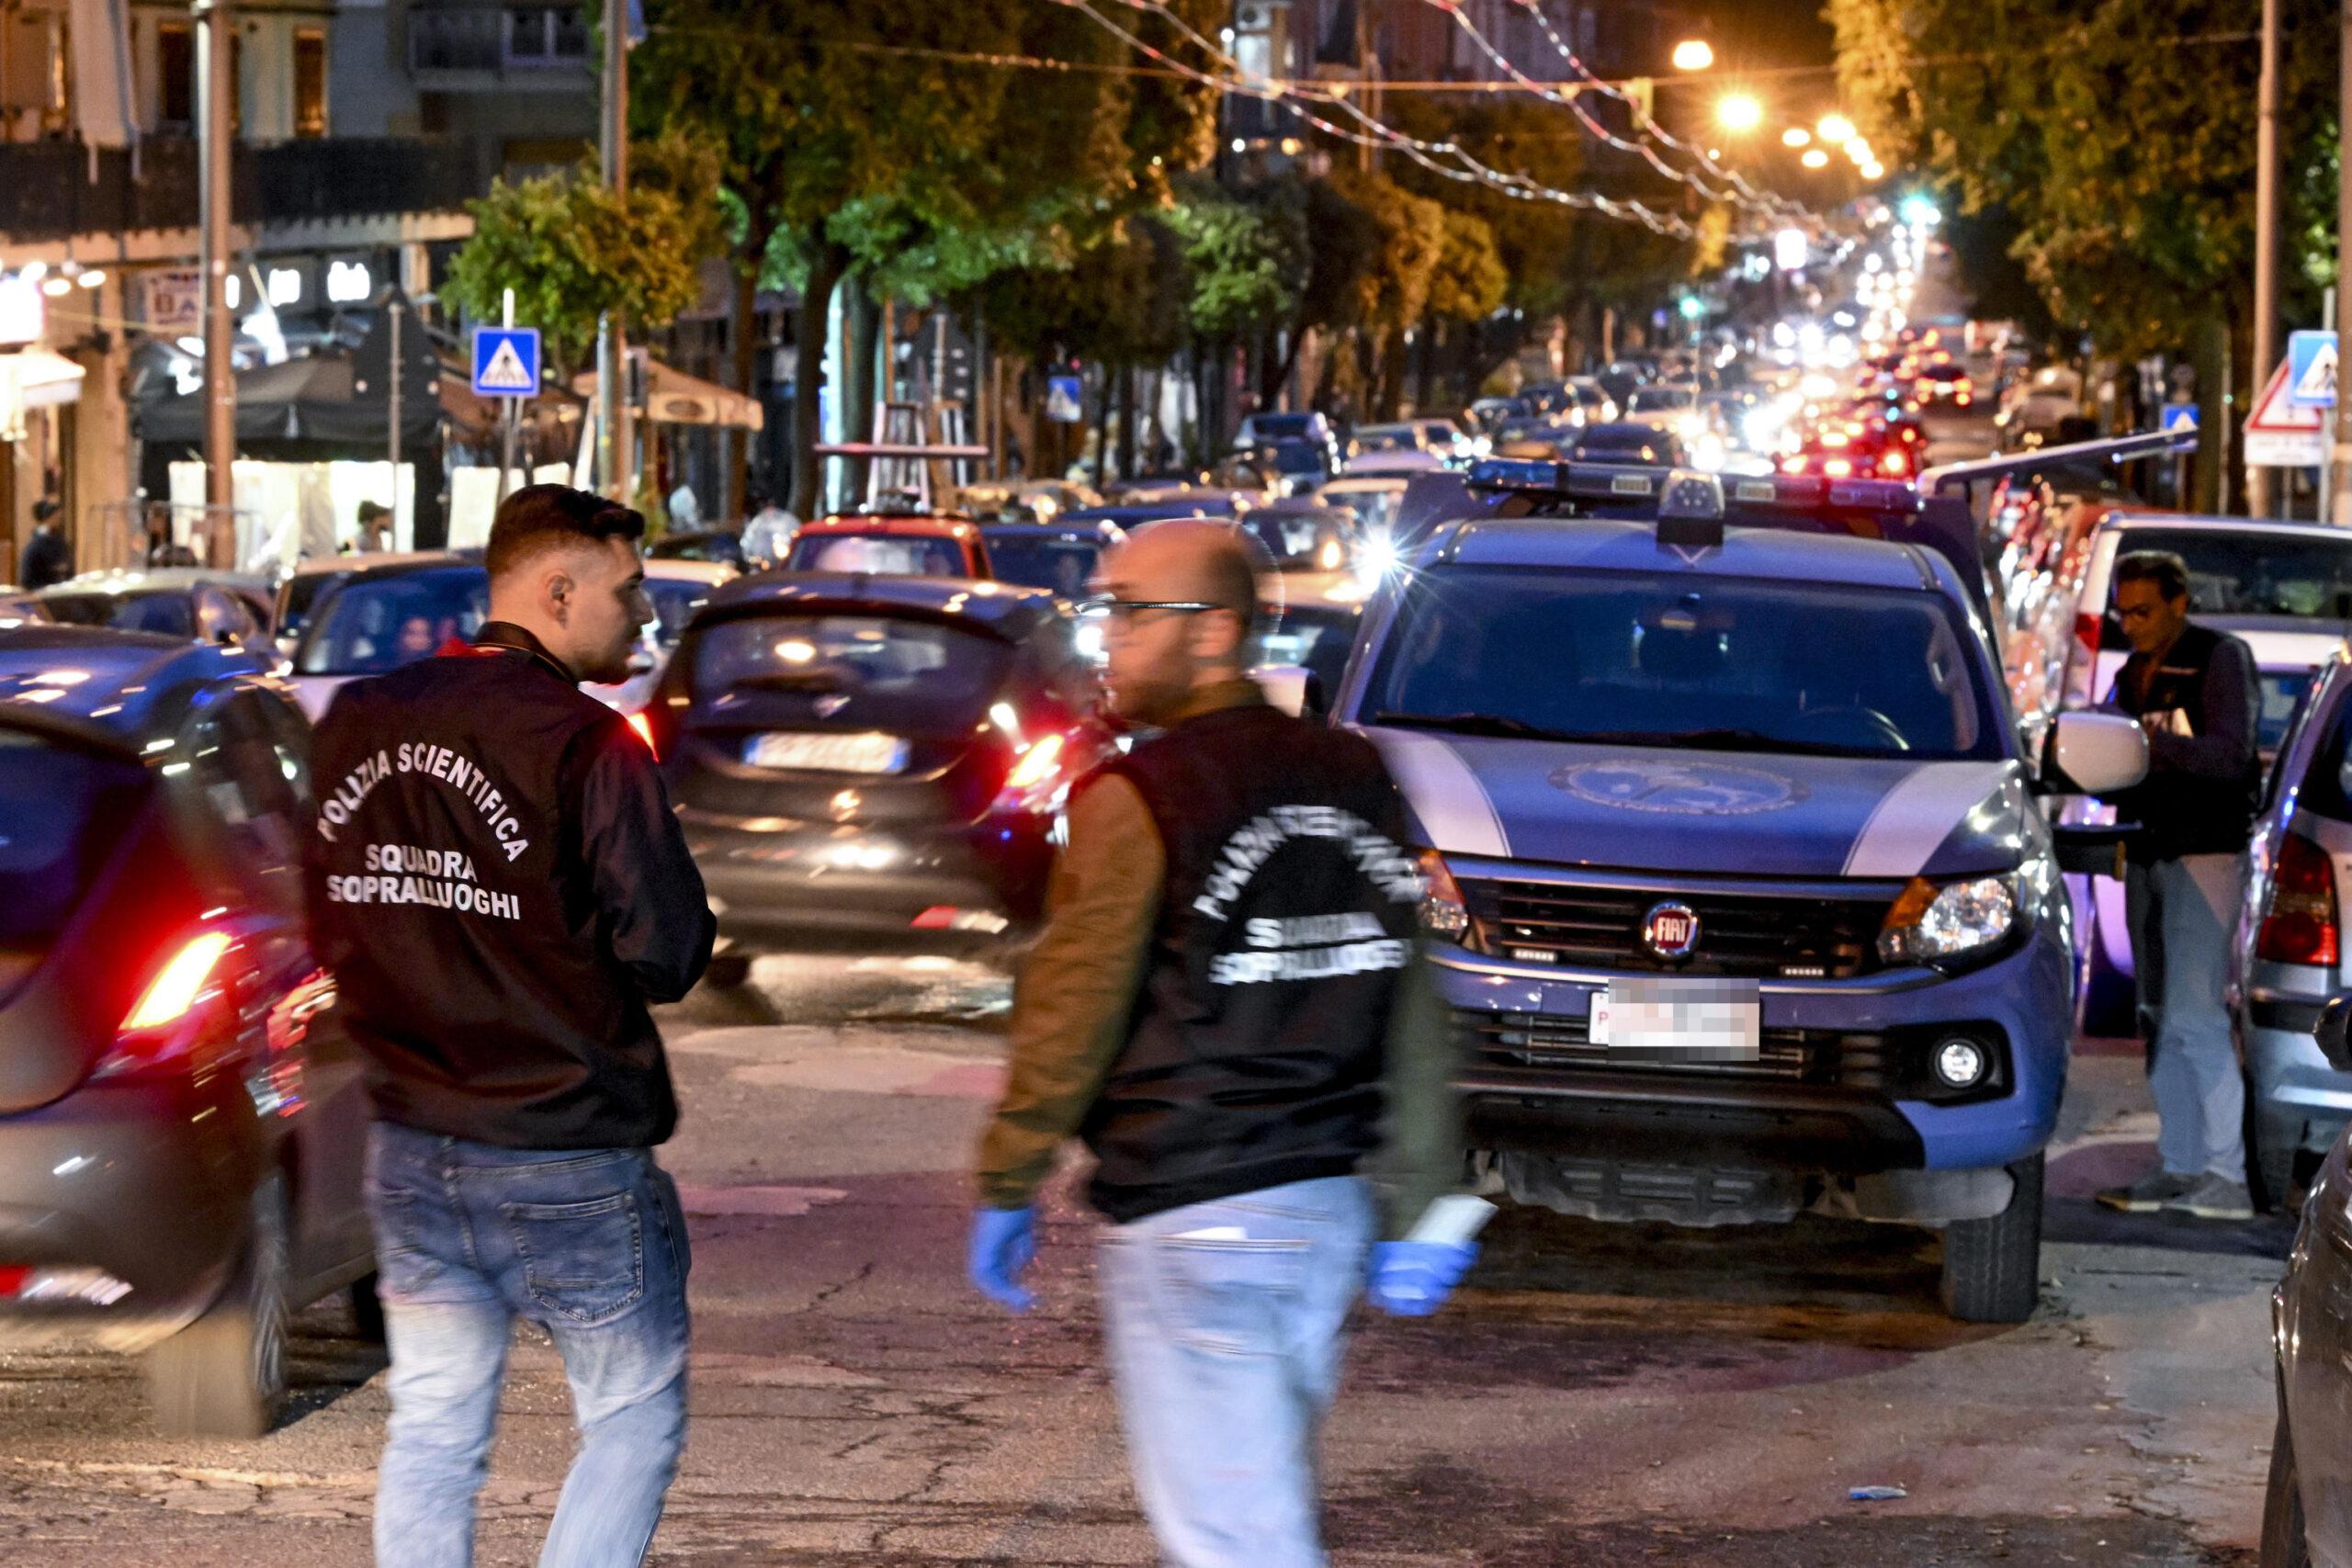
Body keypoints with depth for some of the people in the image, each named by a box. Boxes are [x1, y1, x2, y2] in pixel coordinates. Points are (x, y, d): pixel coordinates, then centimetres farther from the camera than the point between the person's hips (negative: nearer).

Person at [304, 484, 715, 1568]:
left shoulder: (355, 725, 4)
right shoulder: (584, 746, -17)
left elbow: (330, 924, 13)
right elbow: (666, 950, -14)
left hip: (411, 1148, 6)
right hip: (567, 1159, -6)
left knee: (433, 1430, 13)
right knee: (636, 1415, 8)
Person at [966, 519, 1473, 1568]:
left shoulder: (1137, 803, -12)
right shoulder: (1356, 783, 8)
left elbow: (1070, 1019, -9)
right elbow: (1417, 1027, 9)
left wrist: (1007, 1189, 3)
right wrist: (1419, 1213, 14)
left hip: (1194, 1225, -7)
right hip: (1332, 1205, 8)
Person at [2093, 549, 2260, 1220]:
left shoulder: (2221, 659, -5)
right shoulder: (2133, 673, 18)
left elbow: (2231, 756, -16)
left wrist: (2155, 742, -29)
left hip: (2204, 855, -8)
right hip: (2148, 855, 8)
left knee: (2194, 1017, -13)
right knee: (2160, 1018, 7)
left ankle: (2226, 1176, -13)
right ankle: (2179, 1167, 11)